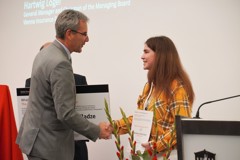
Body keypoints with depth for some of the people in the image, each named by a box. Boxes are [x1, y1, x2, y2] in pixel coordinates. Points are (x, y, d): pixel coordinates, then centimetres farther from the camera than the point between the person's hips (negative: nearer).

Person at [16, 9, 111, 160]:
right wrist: (97, 131, -13)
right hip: (47, 143, -10)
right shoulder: (60, 64, -24)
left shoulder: (45, 52, 7)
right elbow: (66, 114, -26)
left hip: (36, 136, 10)